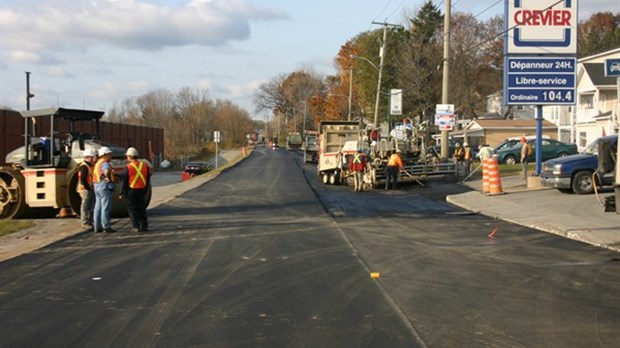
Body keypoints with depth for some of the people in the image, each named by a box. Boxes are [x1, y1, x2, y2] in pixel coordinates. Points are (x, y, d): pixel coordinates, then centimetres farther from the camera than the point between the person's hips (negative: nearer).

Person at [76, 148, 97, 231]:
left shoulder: (90, 166, 18)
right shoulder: (84, 167, -13)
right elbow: (82, 180, -19)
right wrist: (88, 188, -18)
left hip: (90, 189, 10)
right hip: (86, 189, -10)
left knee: (91, 206, 14)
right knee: (85, 206, -6)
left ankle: (89, 222, 21)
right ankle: (85, 223, -5)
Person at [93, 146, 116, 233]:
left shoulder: (97, 163, 18)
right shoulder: (105, 164, -14)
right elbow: (107, 171, -37)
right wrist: (108, 178, -20)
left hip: (97, 187, 10)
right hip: (105, 187, -10)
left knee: (98, 208, 11)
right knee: (106, 207, -9)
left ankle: (97, 227, 13)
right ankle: (106, 227, -9)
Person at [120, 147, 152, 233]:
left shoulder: (128, 168, -11)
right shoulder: (144, 166, 4)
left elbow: (125, 182, -9)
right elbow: (148, 180, 11)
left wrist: (122, 193, -2)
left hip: (131, 191, -4)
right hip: (142, 190, 5)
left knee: (132, 209, 3)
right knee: (141, 208, 13)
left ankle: (136, 227, -3)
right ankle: (144, 226, 11)